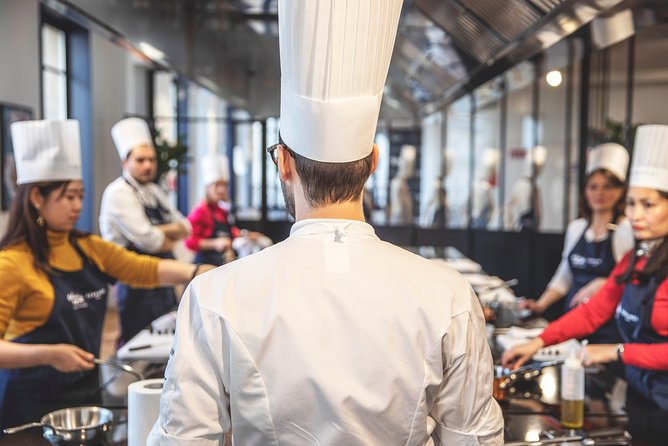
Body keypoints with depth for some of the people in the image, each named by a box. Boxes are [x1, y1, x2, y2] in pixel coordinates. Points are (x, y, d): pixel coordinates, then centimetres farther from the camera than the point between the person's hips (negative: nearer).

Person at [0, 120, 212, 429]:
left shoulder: (88, 249, 5)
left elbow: (146, 270, 2)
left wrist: (199, 273, -12)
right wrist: (49, 354, -29)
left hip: (86, 390, 7)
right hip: (33, 402, -6)